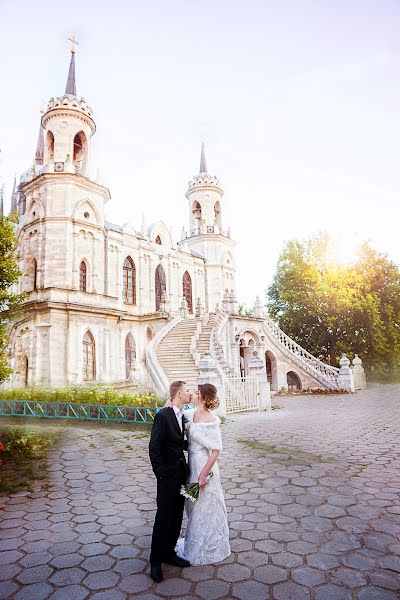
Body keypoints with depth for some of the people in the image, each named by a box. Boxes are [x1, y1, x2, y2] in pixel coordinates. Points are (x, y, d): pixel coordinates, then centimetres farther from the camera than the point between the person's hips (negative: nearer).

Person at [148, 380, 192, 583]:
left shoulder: (180, 415, 8)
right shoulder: (163, 415, -18)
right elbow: (154, 447, -17)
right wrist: (160, 473, -16)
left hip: (181, 474, 8)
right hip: (168, 476, -8)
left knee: (177, 517, 17)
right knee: (163, 518, 3)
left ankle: (169, 553, 33)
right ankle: (156, 561, 19)